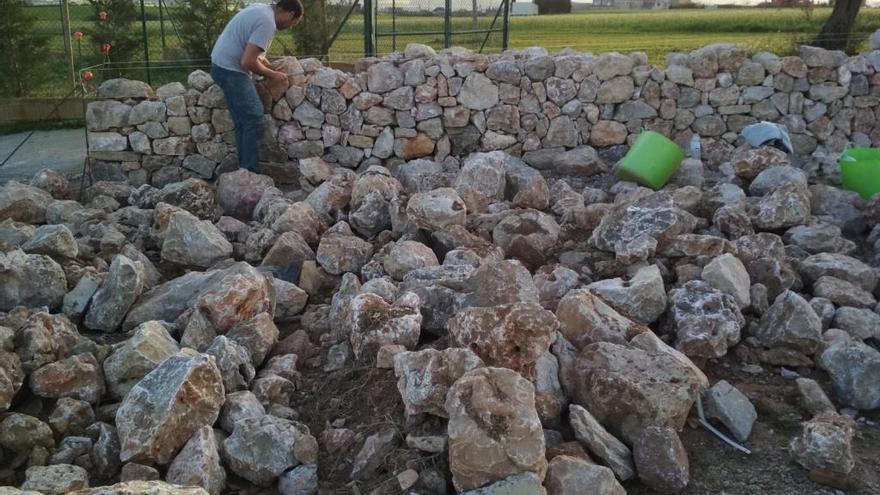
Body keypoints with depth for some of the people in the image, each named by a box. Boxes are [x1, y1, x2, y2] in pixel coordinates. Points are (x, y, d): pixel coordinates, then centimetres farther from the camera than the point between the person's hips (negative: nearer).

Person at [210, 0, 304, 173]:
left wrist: (268, 65, 16)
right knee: (253, 120, -7)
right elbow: (248, 62, -24)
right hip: (230, 70, -10)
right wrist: (271, 75, -9)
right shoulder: (267, 22, -20)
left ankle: (245, 171, 18)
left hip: (224, 65, 10)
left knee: (244, 122, 12)